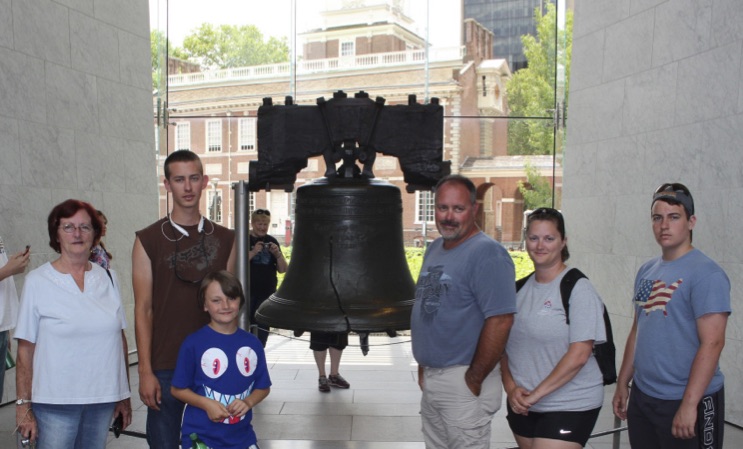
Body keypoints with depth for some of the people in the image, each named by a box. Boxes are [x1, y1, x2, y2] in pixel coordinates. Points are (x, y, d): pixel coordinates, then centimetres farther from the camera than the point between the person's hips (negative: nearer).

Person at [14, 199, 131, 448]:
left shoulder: (108, 278, 5)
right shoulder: (37, 281, -4)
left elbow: (120, 338, 9)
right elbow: (26, 348, -3)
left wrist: (124, 395, 9)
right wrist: (23, 404, -4)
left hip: (103, 400, 3)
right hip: (55, 402, -3)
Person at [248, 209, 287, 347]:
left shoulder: (272, 241, 8)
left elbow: (282, 269, 7)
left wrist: (277, 253, -11)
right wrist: (253, 252, -25)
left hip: (267, 293, 4)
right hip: (247, 292, -4)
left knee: (262, 330, 9)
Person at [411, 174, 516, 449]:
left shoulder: (487, 254, -17)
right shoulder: (434, 249, 10)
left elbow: (500, 321, -22)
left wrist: (474, 380, -17)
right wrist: (423, 366, 14)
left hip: (463, 382, -8)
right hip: (430, 379, 8)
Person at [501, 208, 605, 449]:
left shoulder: (578, 289, -10)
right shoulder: (520, 289, 7)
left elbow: (579, 355, -16)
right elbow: (505, 344, 10)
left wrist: (536, 394, -15)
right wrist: (511, 387, -5)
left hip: (569, 407, -6)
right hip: (523, 406, 6)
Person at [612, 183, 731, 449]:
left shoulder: (706, 274, -13)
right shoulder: (646, 271, 9)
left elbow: (712, 343, -18)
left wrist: (689, 404, -22)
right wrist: (622, 383, 14)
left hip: (687, 401, -7)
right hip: (642, 396, 7)